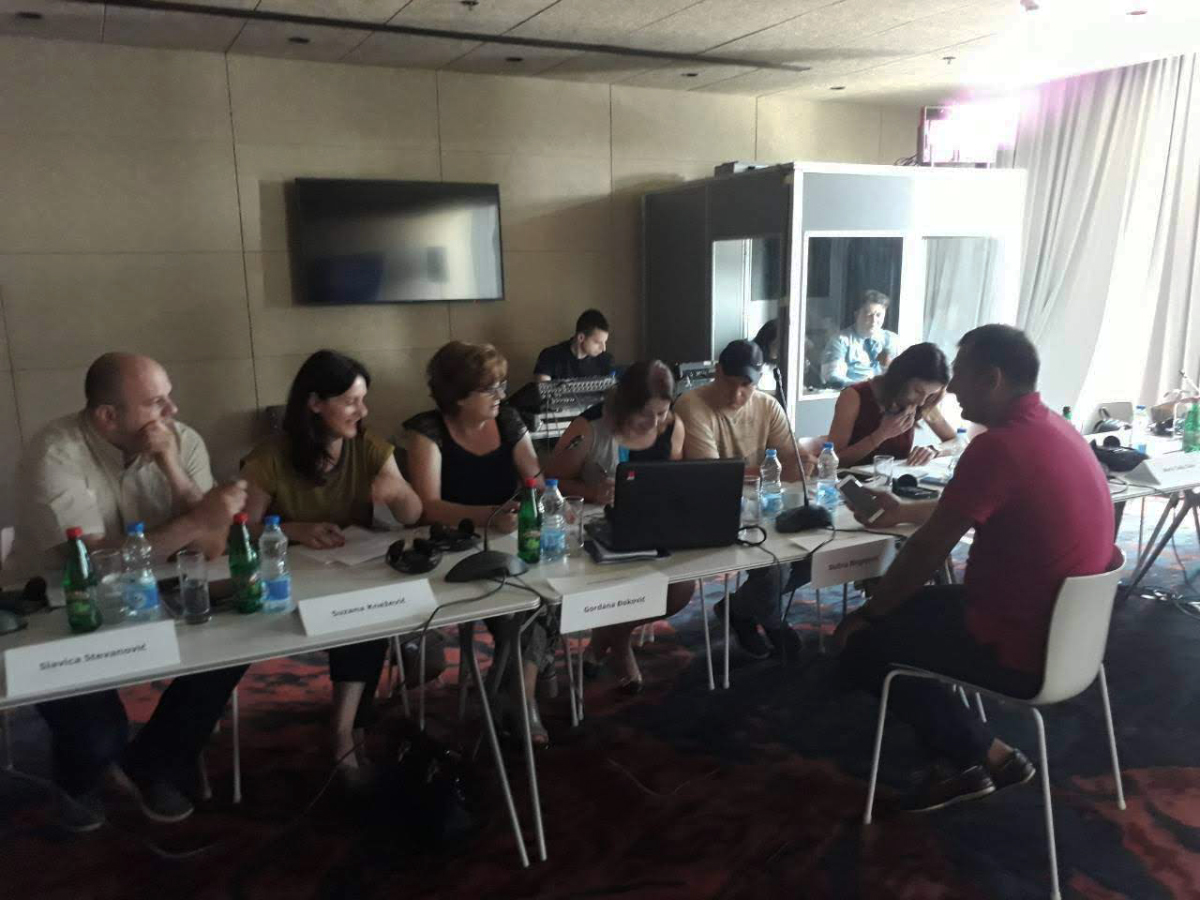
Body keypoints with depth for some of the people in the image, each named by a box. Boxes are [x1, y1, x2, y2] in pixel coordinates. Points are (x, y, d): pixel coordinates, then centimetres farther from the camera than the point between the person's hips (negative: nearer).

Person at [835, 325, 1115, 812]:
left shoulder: (997, 446, -25)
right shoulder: (1052, 427, 5)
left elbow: (927, 553, -18)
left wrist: (866, 613, -4)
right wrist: (904, 511, 24)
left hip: (1021, 649, -9)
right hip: (1063, 628, 9)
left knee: (863, 646, 4)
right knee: (913, 606, 23)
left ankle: (989, 756, 13)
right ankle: (967, 759, 20)